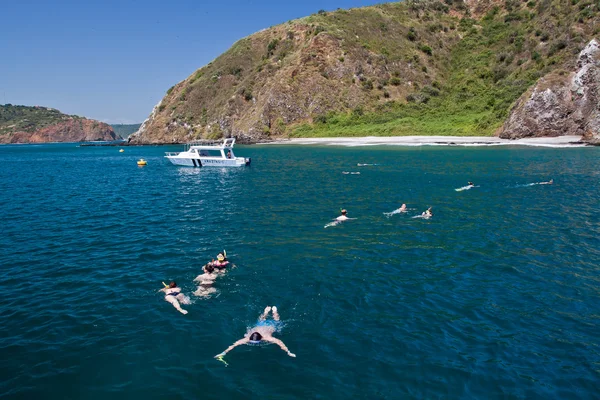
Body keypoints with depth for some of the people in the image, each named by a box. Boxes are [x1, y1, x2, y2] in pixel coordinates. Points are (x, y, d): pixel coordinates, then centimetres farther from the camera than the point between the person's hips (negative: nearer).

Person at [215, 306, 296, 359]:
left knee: (275, 320, 32)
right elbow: (234, 344, -46)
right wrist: (224, 353, -54)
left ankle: (274, 311, 59)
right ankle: (266, 311, 65)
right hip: (260, 326, 2)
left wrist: (289, 353, -59)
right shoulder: (248, 338, -42)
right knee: (261, 320, 37)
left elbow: (279, 342, -53)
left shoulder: (266, 337, -48)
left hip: (270, 326, -2)